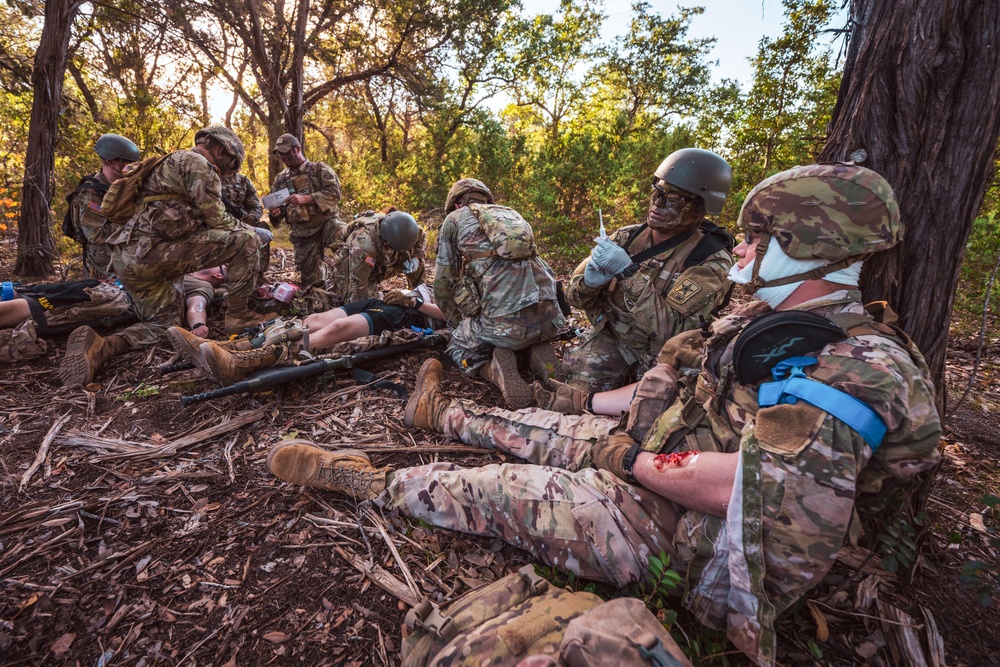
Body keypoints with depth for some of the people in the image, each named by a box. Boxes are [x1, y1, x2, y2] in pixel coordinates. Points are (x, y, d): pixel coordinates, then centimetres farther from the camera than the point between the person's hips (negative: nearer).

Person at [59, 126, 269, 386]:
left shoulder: (174, 161, 30)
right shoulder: (197, 162, -3)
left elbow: (199, 220, 29)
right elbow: (215, 219, -9)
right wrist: (248, 229, 10)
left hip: (128, 257, 10)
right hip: (152, 251, -10)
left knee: (163, 324, 19)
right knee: (246, 239, -8)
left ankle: (98, 347, -4)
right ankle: (238, 314, -4)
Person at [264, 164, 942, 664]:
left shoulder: (859, 371, -25)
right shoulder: (767, 320, 5)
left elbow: (741, 483, -34)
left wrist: (632, 456, -21)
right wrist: (600, 403, 11)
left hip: (682, 527, -8)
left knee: (502, 490, -6)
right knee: (539, 428, 15)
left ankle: (366, 481, 14)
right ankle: (442, 413, 41)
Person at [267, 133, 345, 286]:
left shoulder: (320, 169, 5)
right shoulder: (280, 179, 17)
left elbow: (334, 192, -11)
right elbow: (274, 208, 22)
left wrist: (305, 198, -20)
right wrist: (275, 214, -4)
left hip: (326, 222, -4)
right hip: (302, 233, 4)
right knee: (310, 279, -1)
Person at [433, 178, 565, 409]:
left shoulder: (454, 219, 17)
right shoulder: (511, 214, 30)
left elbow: (443, 281, 14)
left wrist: (459, 323, 31)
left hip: (503, 318, -5)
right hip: (549, 317, 5)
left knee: (459, 350, 23)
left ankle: (495, 370, -7)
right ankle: (539, 349, 7)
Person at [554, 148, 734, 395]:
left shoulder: (711, 261, -11)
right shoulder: (627, 237, -1)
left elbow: (673, 331, -23)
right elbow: (575, 294, 3)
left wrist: (629, 272, -29)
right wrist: (589, 283, -20)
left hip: (659, 358, -2)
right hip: (607, 340, 3)